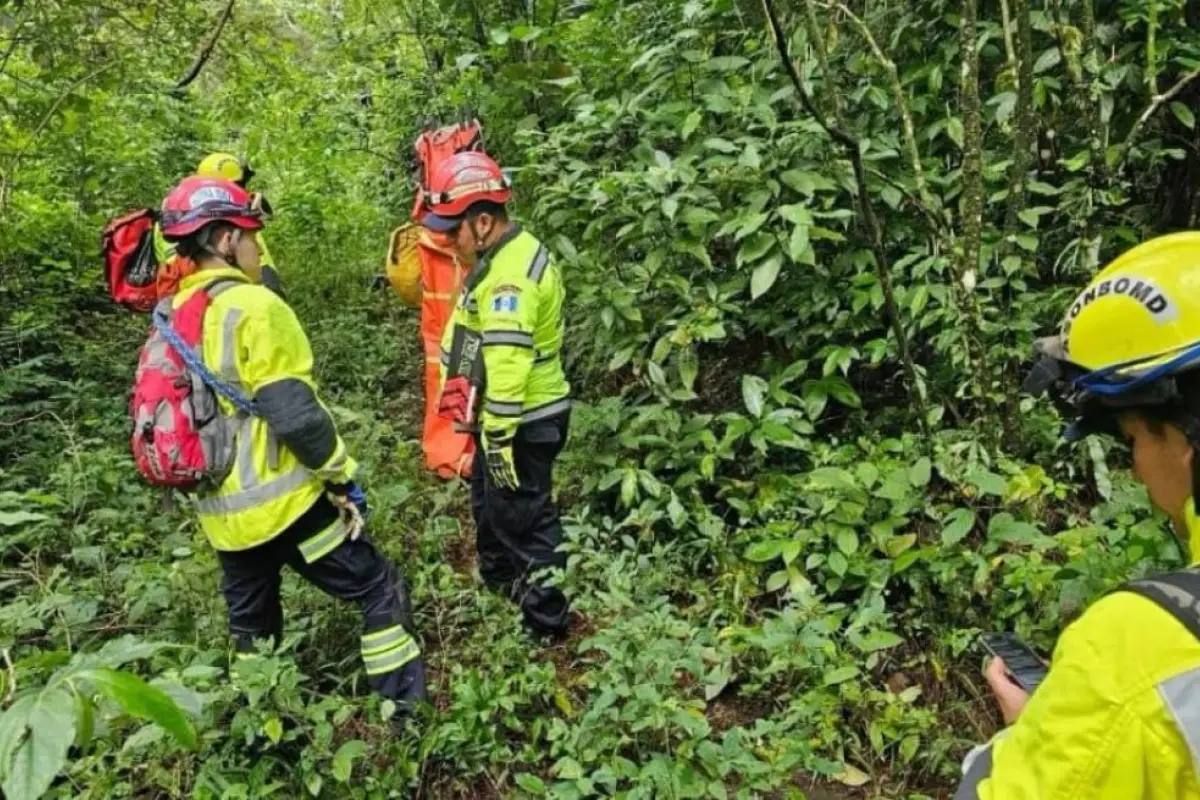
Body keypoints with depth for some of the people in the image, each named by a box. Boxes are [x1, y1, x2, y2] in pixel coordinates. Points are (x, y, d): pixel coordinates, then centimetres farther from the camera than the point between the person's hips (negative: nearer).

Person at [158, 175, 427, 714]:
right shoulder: (253, 306, -17)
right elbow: (295, 413, -21)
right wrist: (341, 476, -10)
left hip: (219, 512, 8)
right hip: (280, 502, -8)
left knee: (250, 625, 22)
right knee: (380, 589, 4)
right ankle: (404, 709, 7)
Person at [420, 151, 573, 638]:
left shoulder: (509, 274, -26)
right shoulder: (508, 253, 8)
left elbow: (507, 362, -31)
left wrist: (499, 438, -27)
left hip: (523, 422, -11)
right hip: (513, 416, 11)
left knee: (522, 517, 2)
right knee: (490, 500, 27)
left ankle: (546, 623, 16)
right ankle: (500, 583, 48)